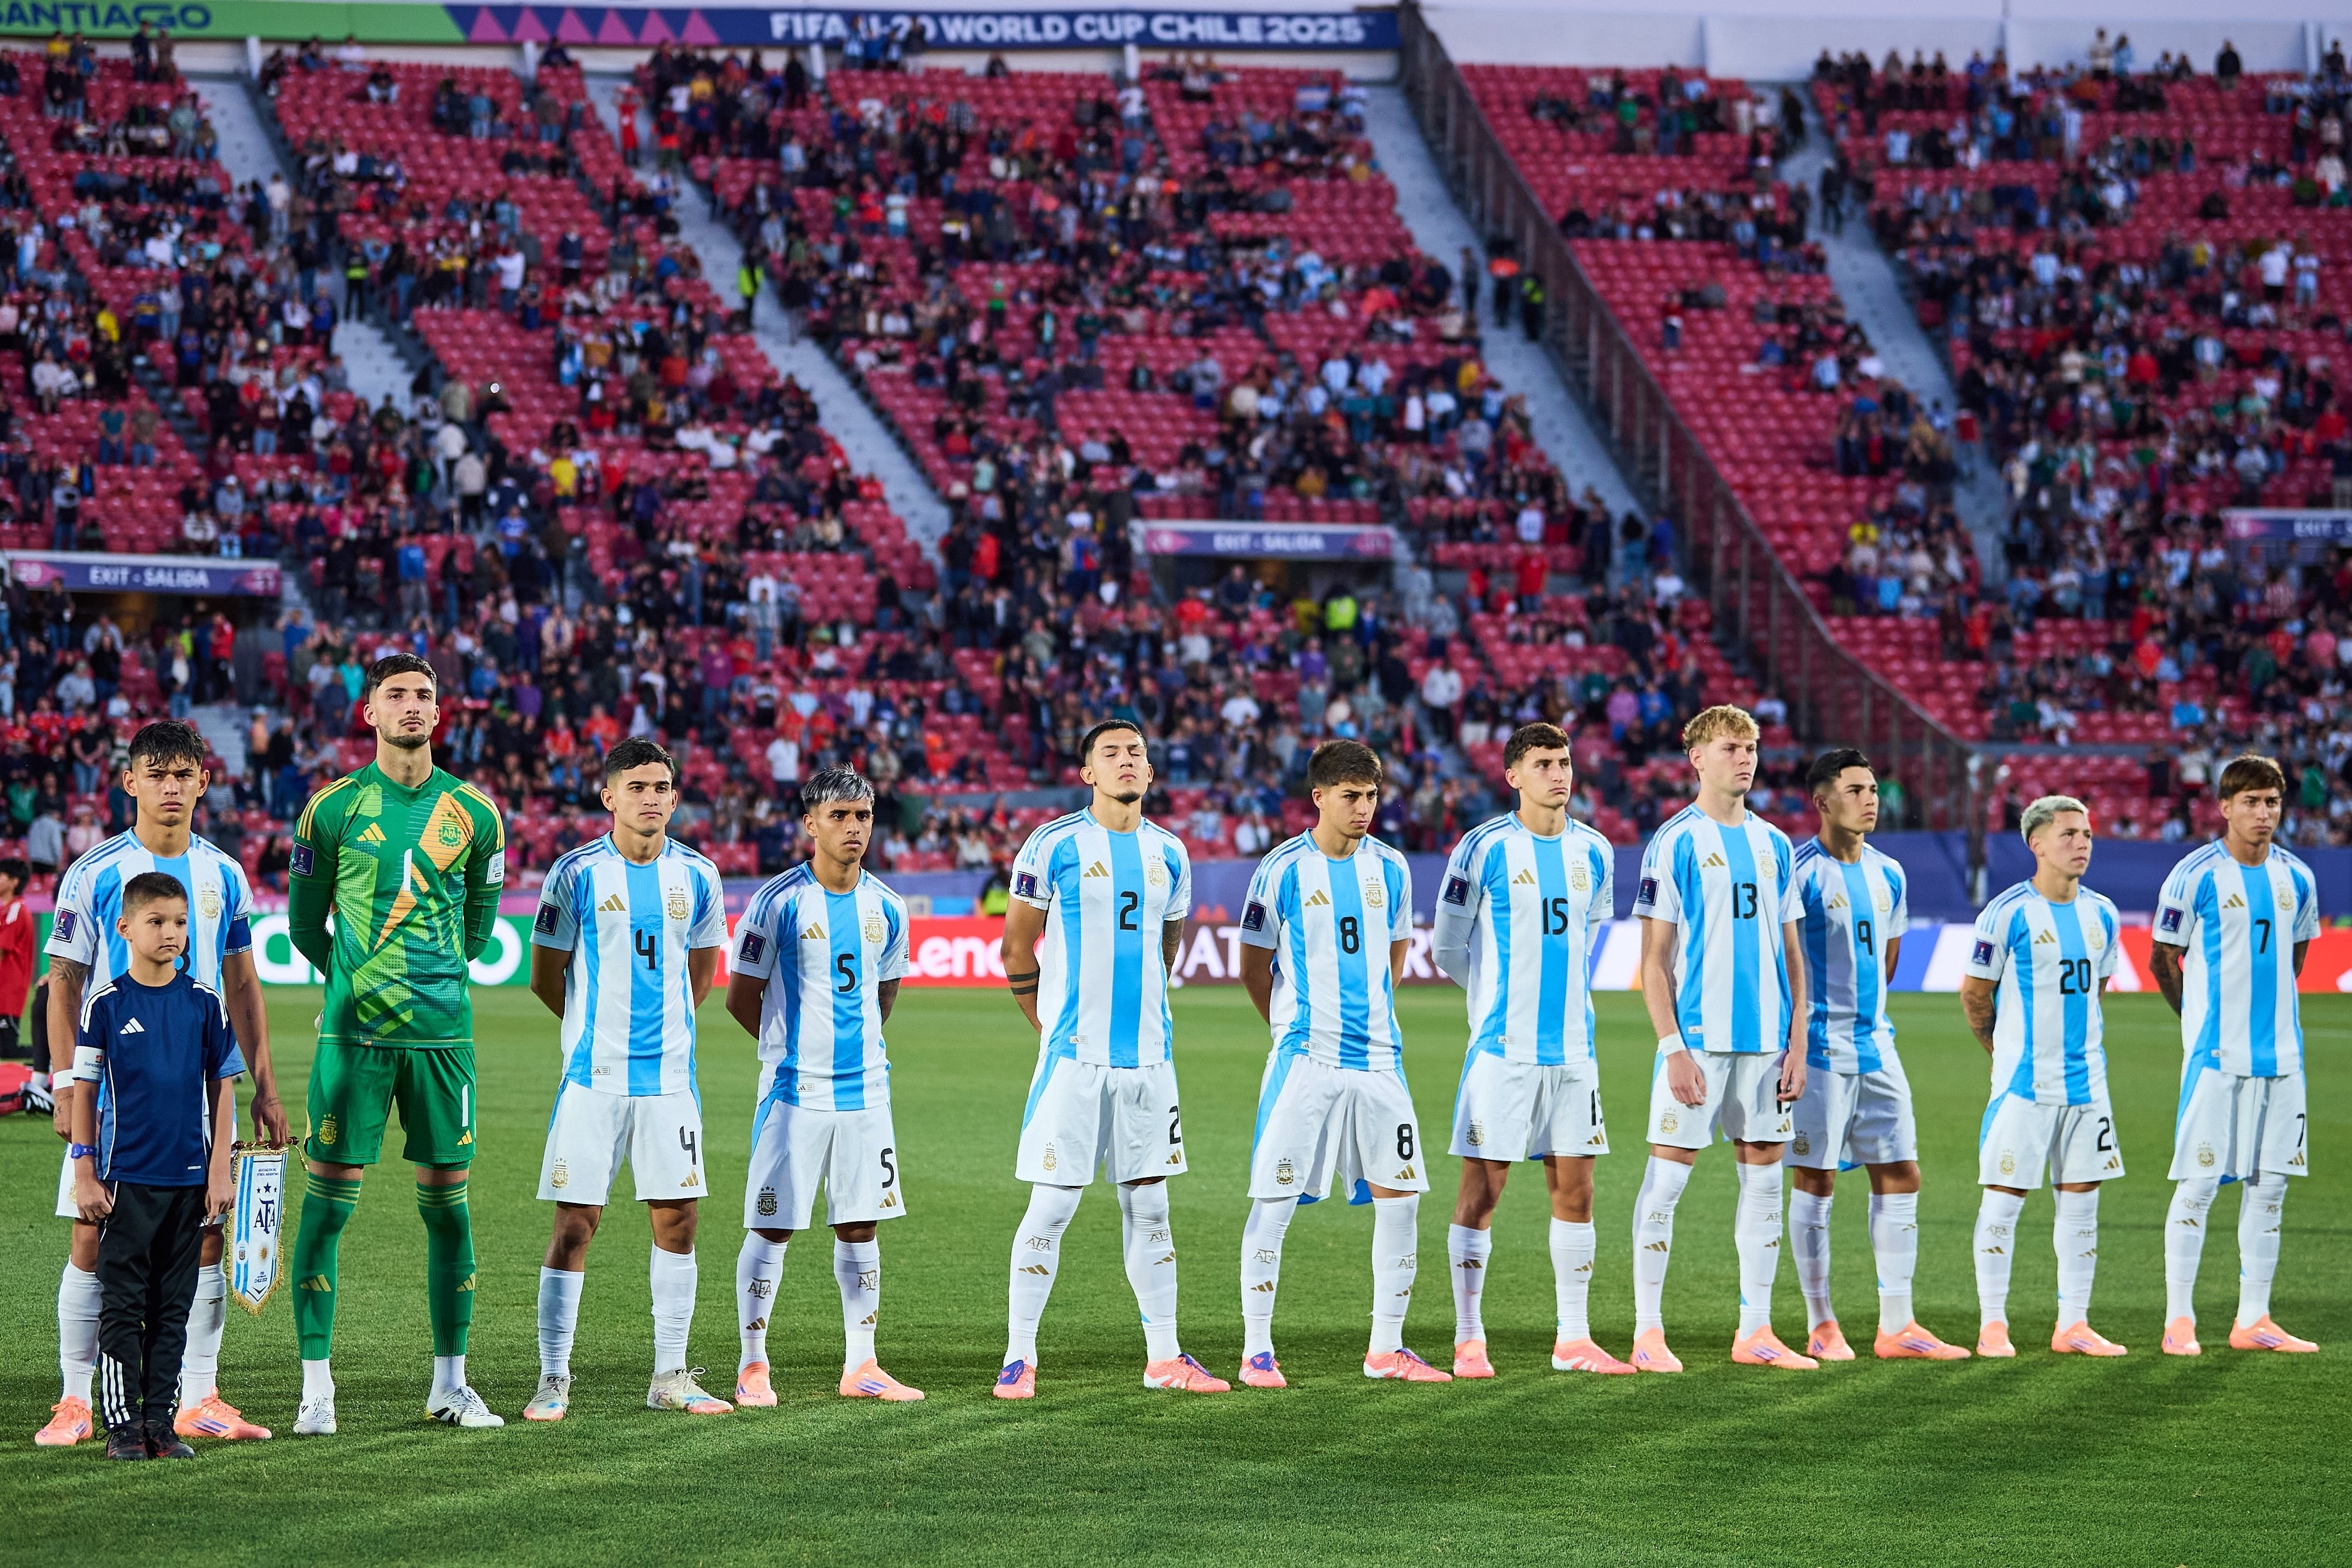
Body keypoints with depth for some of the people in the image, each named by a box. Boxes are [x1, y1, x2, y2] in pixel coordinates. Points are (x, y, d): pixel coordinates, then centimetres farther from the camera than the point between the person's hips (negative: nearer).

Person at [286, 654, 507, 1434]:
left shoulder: (473, 813, 6)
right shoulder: (332, 809, 1)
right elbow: (304, 923, 9)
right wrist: (358, 985, 10)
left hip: (443, 1032, 2)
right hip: (353, 1035, -2)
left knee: (447, 1200, 5)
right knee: (329, 1200, -4)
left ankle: (450, 1383, 14)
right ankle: (316, 1386, 0)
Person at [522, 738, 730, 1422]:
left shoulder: (697, 875, 5)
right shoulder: (577, 873, -4)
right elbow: (546, 975, 5)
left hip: (670, 1074, 3)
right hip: (595, 1075, -3)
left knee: (676, 1220, 4)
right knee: (574, 1223, -4)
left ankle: (670, 1376, 13)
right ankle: (554, 1379, 2)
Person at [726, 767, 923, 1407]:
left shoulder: (886, 908, 7)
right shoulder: (779, 902, -8)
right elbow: (741, 998, -1)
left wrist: (854, 1045, 14)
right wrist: (794, 1046, 6)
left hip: (865, 1089, 5)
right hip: (795, 1090, -4)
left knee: (860, 1227, 7)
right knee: (772, 1227, -2)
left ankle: (860, 1366, 14)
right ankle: (753, 1366, 6)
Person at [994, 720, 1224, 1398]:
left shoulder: (1168, 853, 9)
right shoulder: (1055, 845, -4)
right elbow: (1017, 946, 2)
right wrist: (1053, 1028, 4)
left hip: (1148, 1055, 4)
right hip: (1075, 1056, -4)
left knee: (1148, 1204, 9)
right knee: (1052, 1205, -5)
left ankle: (1164, 1358, 14)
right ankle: (1019, 1359, 2)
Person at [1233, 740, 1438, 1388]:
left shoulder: (1389, 868, 8)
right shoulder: (1283, 871, -5)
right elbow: (1254, 970, 4)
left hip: (1378, 1060, 4)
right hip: (1305, 1062, -4)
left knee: (1400, 1197, 2)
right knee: (1275, 1201, -5)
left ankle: (1386, 1348, 12)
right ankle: (1257, 1351, 2)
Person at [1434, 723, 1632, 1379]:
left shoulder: (1593, 852, 8)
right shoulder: (1486, 848, -6)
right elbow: (1448, 947, 3)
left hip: (1572, 1047, 5)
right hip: (1504, 1047, -5)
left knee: (1574, 1189, 5)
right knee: (1483, 1188, -3)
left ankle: (1573, 1338, 11)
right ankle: (1468, 1341, 4)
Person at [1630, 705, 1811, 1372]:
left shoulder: (1773, 845, 12)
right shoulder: (1675, 843, -3)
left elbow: (1791, 955, 15)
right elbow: (1654, 959, -5)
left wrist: (1797, 1043, 7)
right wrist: (1673, 1047, -12)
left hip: (1766, 1039, 5)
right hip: (1698, 1036, -5)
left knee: (1763, 1175, 6)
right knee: (1667, 1178, -5)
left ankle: (1755, 1332, 12)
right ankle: (1648, 1334, 0)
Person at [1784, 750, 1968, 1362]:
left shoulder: (1889, 875, 11)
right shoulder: (1800, 871, -10)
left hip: (1875, 1045, 7)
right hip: (1818, 1048, -7)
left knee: (1900, 1176, 4)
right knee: (1815, 1183, -2)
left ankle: (1897, 1326, 7)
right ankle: (1822, 1328, 5)